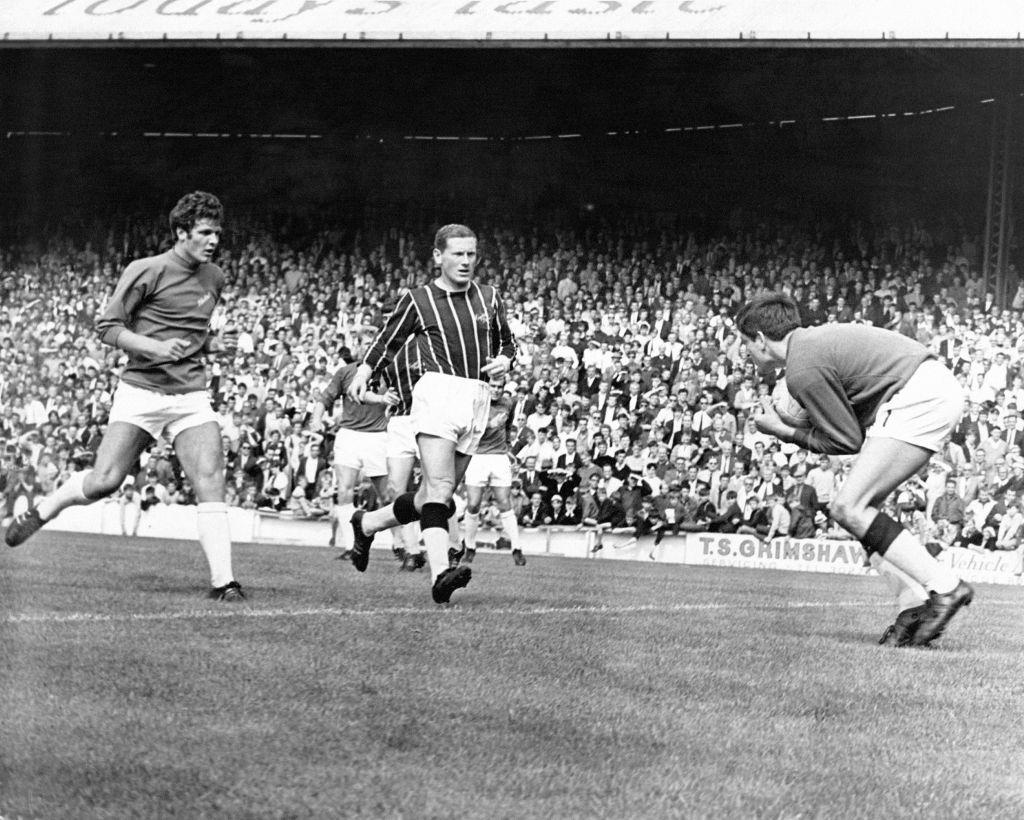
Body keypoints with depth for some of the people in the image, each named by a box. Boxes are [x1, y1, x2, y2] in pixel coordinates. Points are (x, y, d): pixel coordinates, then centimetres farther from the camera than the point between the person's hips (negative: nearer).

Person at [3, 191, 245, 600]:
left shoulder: (215, 278, 12)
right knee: (104, 481, -10)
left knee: (211, 482, -13)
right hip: (140, 393, -4)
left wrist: (211, 345, 6)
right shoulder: (146, 271, -7)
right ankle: (40, 512, 19)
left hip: (191, 398, 4)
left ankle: (223, 580, -12)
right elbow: (107, 327, -7)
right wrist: (156, 347, -20)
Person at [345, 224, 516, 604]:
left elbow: (507, 342, 26)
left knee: (432, 497, 7)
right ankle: (440, 573, -31)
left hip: (478, 399, 5)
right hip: (438, 391, -5)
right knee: (439, 489, -20)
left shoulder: (489, 297, 15)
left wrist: (504, 361, 4)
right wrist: (364, 372, 0)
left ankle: (367, 523, 31)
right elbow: (388, 339, 14)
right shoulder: (418, 299, 5)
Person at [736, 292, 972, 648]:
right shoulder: (814, 341, 20)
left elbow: (848, 440, -7)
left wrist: (784, 432, 3)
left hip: (917, 399, -10)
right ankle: (914, 604, 2)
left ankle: (944, 586, -17)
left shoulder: (802, 371, -10)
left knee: (849, 508, -12)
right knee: (859, 508, 11)